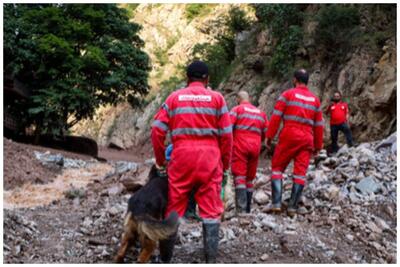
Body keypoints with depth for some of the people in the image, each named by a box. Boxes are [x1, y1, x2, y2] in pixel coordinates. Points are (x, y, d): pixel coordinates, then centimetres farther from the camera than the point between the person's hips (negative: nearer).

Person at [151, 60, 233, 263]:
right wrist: (225, 163, 13)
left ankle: (166, 258, 14)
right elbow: (226, 135, 3)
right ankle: (211, 259, 2)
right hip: (209, 157, -1)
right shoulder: (216, 98, 7)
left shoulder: (174, 97, 9)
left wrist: (160, 159, 13)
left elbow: (157, 130, 3)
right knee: (211, 209, 4)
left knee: (173, 207, 9)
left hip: (181, 156, 1)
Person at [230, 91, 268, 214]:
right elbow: (266, 133, 14)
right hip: (255, 148, 4)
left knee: (240, 177, -8)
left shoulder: (237, 109, 3)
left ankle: (241, 208, -20)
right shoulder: (261, 113, 17)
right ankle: (248, 209, 14)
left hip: (240, 145, -4)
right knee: (250, 179, 13)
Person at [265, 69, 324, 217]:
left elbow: (276, 117, -6)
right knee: (300, 172, 3)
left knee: (277, 168, 5)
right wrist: (318, 145, 23)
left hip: (289, 136, -3)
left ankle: (276, 203, -6)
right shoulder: (315, 99, 15)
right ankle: (293, 206, -1)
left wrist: (269, 136, -2)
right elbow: (319, 125, 17)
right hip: (307, 139, 3)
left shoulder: (287, 94, 2)